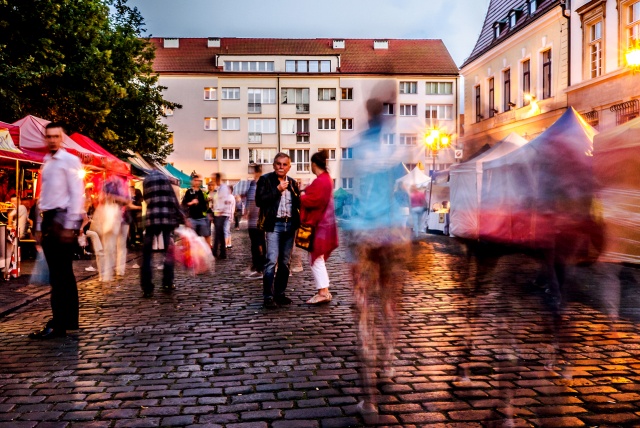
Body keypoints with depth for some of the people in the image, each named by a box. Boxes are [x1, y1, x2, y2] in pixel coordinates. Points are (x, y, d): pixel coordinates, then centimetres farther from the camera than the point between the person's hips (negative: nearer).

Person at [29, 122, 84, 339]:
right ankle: (70, 319, 18)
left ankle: (58, 325, -4)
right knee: (63, 273, 11)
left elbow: (77, 194, -11)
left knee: (60, 274, -8)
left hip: (63, 218, -8)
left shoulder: (70, 161, -4)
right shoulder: (46, 163, 19)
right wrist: (40, 226, 14)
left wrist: (69, 226, -16)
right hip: (48, 219, 8)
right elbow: (43, 197, 19)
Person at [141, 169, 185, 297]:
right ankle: (168, 283, 13)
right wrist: (182, 219, 9)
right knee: (169, 252, 11)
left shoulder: (146, 181, 19)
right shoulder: (165, 179, 14)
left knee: (146, 254, 2)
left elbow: (146, 199, 15)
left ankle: (147, 288, -5)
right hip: (167, 218, 0)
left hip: (151, 218, 0)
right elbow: (173, 200, 7)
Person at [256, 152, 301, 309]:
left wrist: (297, 196, -1)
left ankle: (279, 294, 19)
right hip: (274, 225, -5)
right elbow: (259, 201, -12)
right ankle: (268, 297, -6)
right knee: (272, 261, -10)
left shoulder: (292, 182, 13)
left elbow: (297, 204, 20)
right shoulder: (265, 180, -1)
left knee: (285, 262, 9)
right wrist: (277, 189, -13)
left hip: (290, 225, 5)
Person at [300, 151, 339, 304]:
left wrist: (300, 196, -7)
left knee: (315, 259, -4)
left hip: (318, 225, -10)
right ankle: (323, 291, 19)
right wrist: (306, 192, 7)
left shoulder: (320, 181, -19)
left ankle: (323, 292, -3)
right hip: (323, 223, 10)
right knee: (318, 259, 15)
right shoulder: (327, 179, 13)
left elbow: (310, 201, -23)